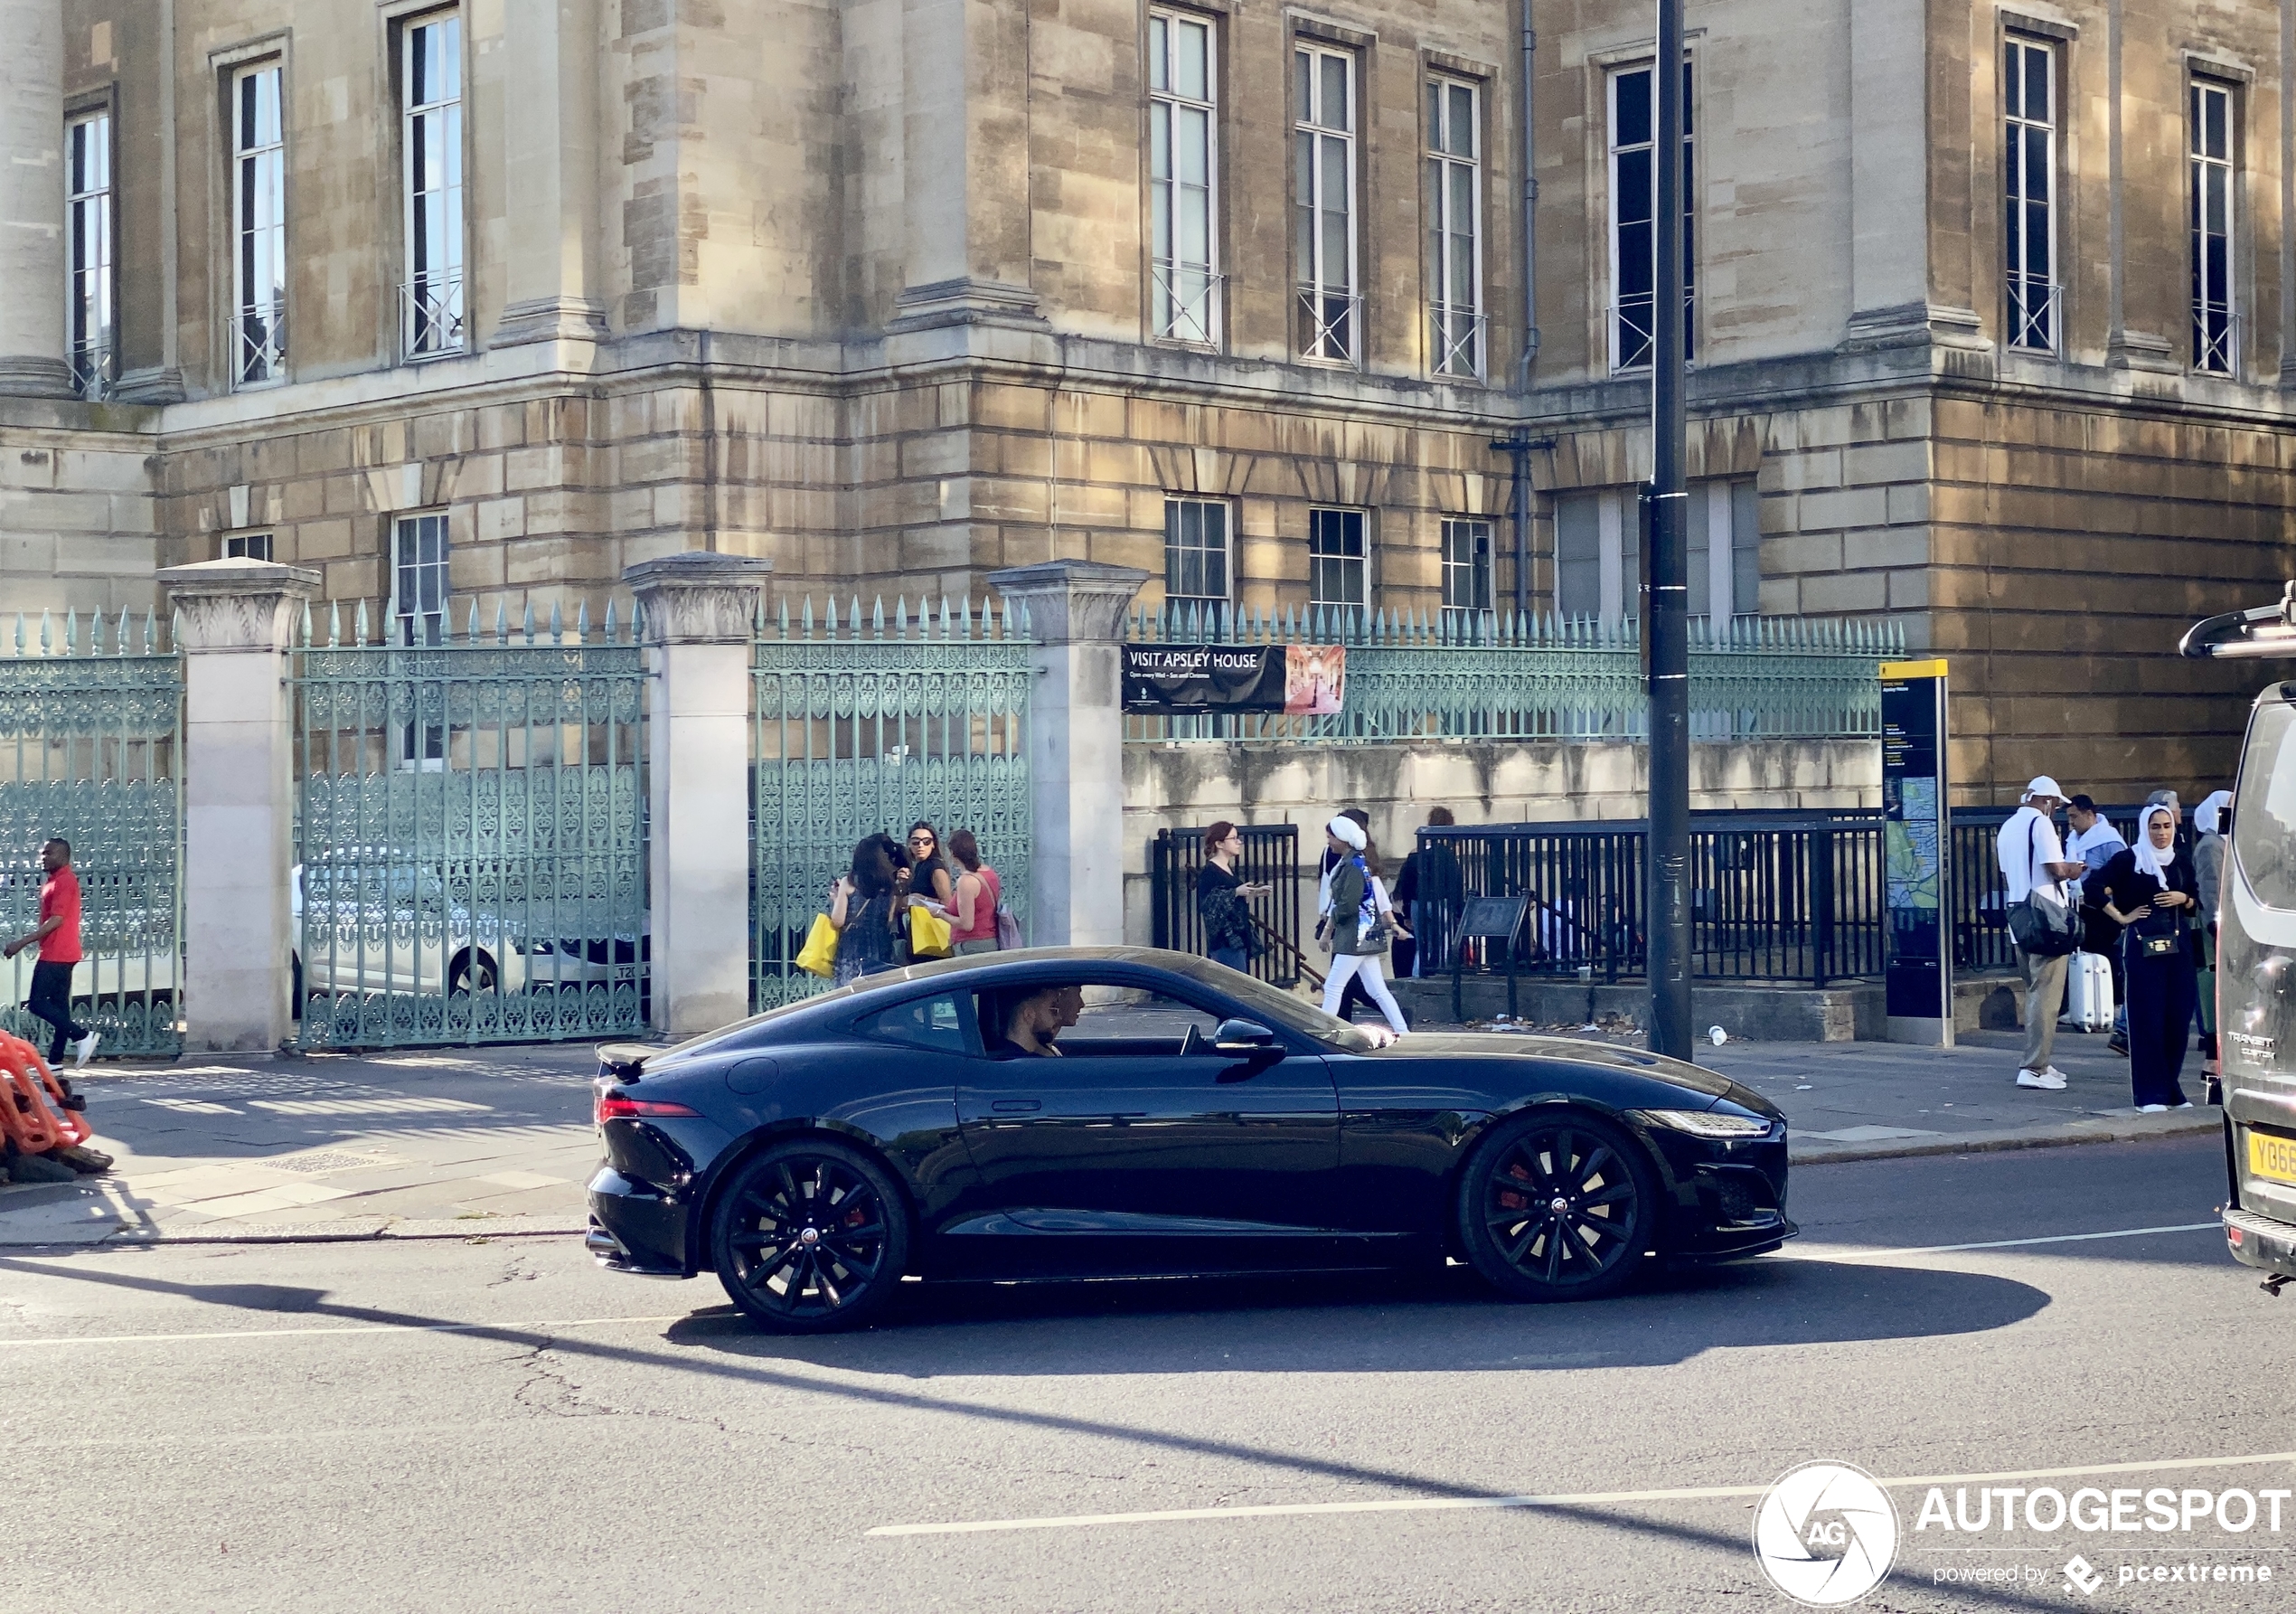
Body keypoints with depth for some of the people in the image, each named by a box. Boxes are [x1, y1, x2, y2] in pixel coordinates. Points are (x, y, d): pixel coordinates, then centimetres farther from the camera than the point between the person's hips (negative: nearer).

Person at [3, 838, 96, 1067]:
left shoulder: (64, 881, -14)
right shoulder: (53, 881, 18)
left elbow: (56, 920, -22)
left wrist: (22, 942, -22)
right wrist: (25, 940, 18)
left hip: (56, 955, -10)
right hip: (58, 954, 10)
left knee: (37, 1003, -10)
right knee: (58, 1005, 9)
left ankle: (81, 1035, -10)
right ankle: (55, 1059, 11)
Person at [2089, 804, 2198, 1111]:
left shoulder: (2182, 863, 13)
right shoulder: (2128, 859, -1)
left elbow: (2198, 901, 19)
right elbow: (2094, 885, -7)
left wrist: (2183, 899, -2)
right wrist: (2120, 917, -7)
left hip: (2178, 946, 5)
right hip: (2143, 945, -4)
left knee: (2178, 1016, 3)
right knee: (2147, 1017, -5)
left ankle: (2171, 1088, 15)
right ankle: (2150, 1094, -2)